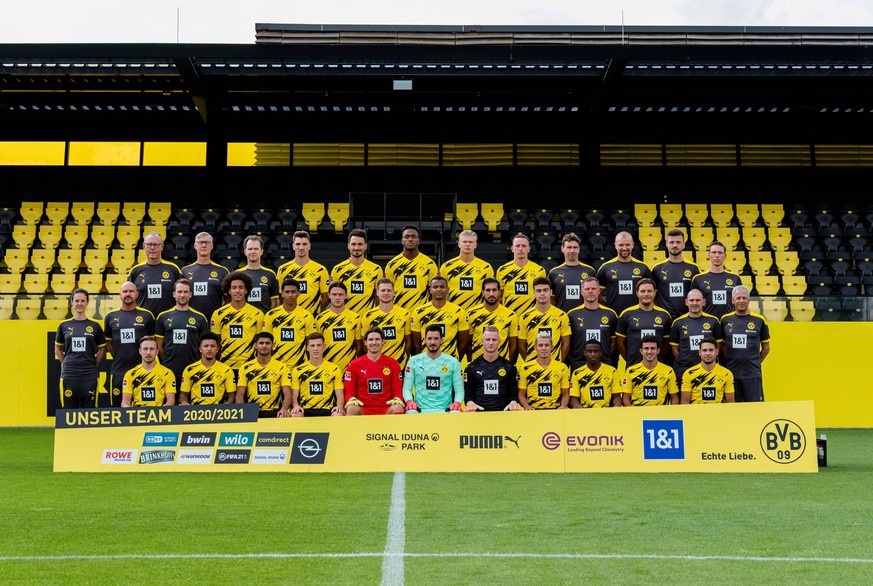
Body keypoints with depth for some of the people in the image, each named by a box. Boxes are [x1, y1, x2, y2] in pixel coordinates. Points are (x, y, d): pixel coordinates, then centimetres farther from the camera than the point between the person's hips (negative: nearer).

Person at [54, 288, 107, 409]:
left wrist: (94, 364, 4)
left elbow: (102, 348, 11)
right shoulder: (64, 325, 6)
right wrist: (66, 363, 6)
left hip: (89, 375, 0)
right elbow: (57, 349, 16)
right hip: (69, 375, 1)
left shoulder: (94, 325, 4)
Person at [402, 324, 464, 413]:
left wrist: (457, 402, -13)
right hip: (420, 410, 0)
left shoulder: (453, 362, 9)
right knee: (410, 413, -36)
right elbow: (407, 388, 9)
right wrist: (409, 401, -12)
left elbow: (459, 390, 9)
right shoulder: (414, 361, 10)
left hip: (445, 410, 0)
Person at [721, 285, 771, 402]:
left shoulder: (759, 320, 2)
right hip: (731, 373, 1)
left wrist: (755, 363, 7)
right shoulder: (725, 320, 6)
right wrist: (729, 361, 8)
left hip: (753, 374, -1)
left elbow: (766, 348, 11)